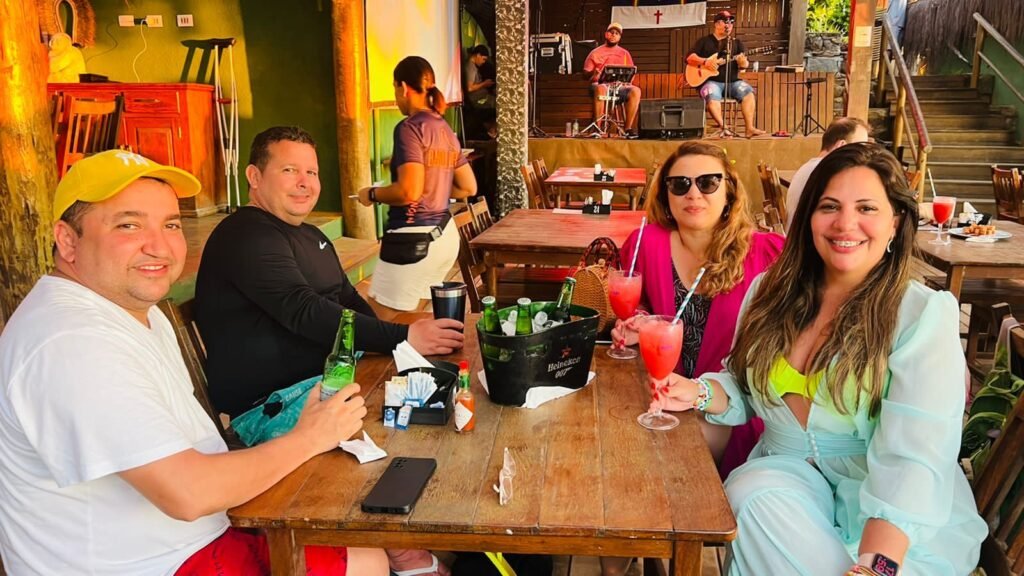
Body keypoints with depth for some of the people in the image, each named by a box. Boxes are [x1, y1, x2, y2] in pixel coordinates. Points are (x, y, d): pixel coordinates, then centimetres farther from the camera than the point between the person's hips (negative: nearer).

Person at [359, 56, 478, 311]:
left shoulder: (410, 128, -13)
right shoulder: (447, 130, 10)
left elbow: (409, 191, -24)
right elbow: (468, 188, 16)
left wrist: (372, 194, -7)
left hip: (413, 239, -9)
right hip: (445, 234, 9)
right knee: (415, 317, 20)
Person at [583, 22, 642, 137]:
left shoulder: (624, 53, 20)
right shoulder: (596, 52, 12)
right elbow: (586, 72, 7)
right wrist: (593, 75, -17)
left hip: (619, 86, 3)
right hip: (600, 84, -3)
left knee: (635, 90, -28)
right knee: (601, 89, -40)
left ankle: (628, 128, -25)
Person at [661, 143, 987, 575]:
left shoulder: (924, 316, -11)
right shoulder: (772, 292, 3)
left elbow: (913, 461, -22)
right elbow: (745, 392, 15)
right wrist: (700, 393, -7)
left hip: (902, 522, -4)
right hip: (786, 474, 4)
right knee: (751, 493, -29)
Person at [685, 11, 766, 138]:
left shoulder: (737, 42, 16)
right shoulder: (704, 41, 10)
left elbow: (745, 64, 7)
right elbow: (689, 58, 0)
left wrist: (743, 63, -18)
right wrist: (705, 62, -16)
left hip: (732, 82, 3)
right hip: (711, 81, -2)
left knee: (747, 91, -26)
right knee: (711, 94, -36)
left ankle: (750, 128, -29)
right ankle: (723, 127, -36)